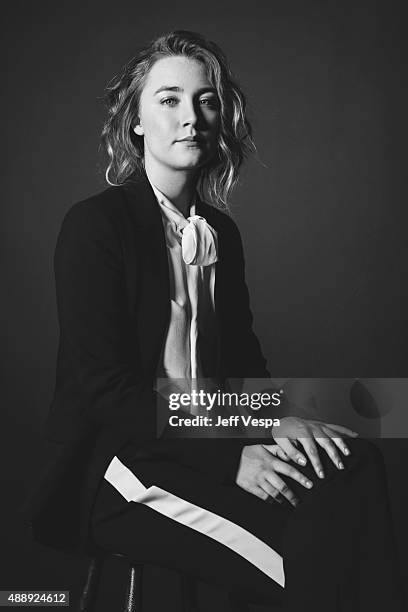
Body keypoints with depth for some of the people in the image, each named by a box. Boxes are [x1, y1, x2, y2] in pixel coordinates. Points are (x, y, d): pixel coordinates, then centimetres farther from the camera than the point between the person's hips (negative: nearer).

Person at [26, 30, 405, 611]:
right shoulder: (94, 225, -8)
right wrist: (232, 458, -20)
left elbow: (242, 355, 14)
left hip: (209, 441, 6)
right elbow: (105, 386, -14)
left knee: (355, 463, -20)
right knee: (306, 551, -24)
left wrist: (281, 418, -9)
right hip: (119, 461, -6)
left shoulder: (222, 232, 13)